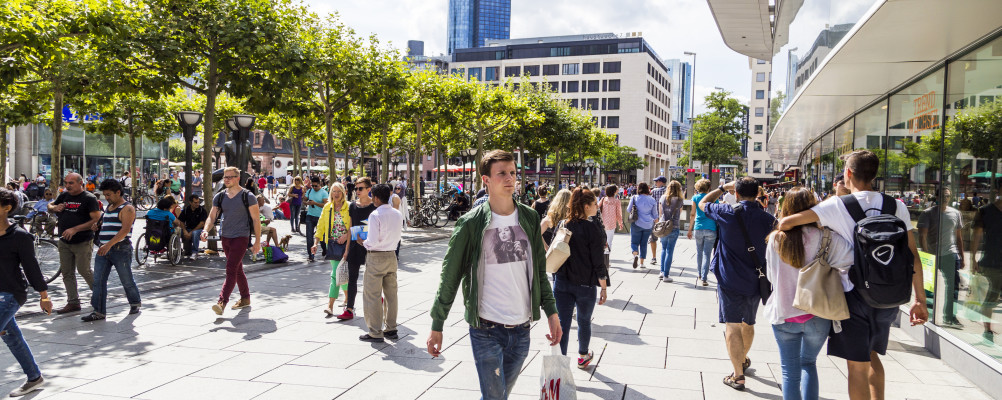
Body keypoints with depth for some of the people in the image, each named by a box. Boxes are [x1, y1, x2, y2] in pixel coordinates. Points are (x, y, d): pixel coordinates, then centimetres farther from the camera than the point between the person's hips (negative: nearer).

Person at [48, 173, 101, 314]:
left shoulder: (89, 198, -9)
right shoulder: (64, 195, 10)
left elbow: (96, 219, -17)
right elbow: (49, 206, 26)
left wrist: (75, 229, -23)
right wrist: (54, 208, 0)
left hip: (83, 243, -7)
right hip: (64, 242, 7)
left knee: (84, 270, -5)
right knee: (67, 273, 8)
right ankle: (73, 302, 15)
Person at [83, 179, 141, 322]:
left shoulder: (127, 208, -9)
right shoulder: (108, 207, 18)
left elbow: (125, 230, -22)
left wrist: (109, 244, -29)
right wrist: (97, 225, 15)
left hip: (120, 250, -8)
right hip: (103, 250, 8)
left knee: (127, 280, 4)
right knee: (98, 281, -1)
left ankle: (135, 303, 25)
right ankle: (99, 311, 2)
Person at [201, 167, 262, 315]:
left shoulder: (248, 196, -6)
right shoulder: (219, 197, 8)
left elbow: (256, 219, -5)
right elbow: (212, 217, 8)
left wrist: (257, 241, -8)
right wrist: (206, 231, -14)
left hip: (241, 237, -6)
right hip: (225, 236, 6)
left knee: (231, 270, -15)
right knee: (237, 269, 15)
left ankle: (222, 301, -19)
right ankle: (245, 298, 27)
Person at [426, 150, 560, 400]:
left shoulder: (530, 219, 4)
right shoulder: (471, 224, -8)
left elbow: (539, 271, 12)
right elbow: (450, 277, -4)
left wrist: (551, 311, 6)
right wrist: (436, 325, -4)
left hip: (521, 330, 4)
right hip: (486, 330, -4)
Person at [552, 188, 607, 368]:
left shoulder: (563, 226, 1)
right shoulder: (592, 230, -14)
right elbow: (598, 263, -12)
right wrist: (603, 287, -3)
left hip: (561, 282, 3)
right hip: (585, 285, -3)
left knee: (562, 324, 4)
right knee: (584, 321, 18)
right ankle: (583, 357, 39)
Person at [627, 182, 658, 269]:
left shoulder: (634, 198, -7)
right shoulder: (652, 200, -1)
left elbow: (628, 210, 3)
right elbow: (655, 215, 6)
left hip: (637, 223, -2)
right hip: (648, 225, 2)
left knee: (634, 242, 6)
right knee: (644, 243, 12)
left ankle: (635, 254, -24)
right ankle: (641, 262, 12)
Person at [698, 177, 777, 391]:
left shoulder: (727, 213, -11)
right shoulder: (768, 219, -3)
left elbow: (702, 203, 6)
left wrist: (723, 188, 13)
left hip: (730, 280, -4)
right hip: (755, 281, 4)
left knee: (732, 326, -1)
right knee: (748, 324, 21)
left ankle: (738, 375, -2)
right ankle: (743, 359, 44)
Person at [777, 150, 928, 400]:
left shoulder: (837, 205, -10)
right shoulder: (896, 206, 3)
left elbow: (787, 222, -16)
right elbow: (912, 255, 2)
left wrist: (781, 229, 7)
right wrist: (920, 299, 7)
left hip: (854, 295, -5)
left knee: (857, 365, 5)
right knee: (872, 355, 25)